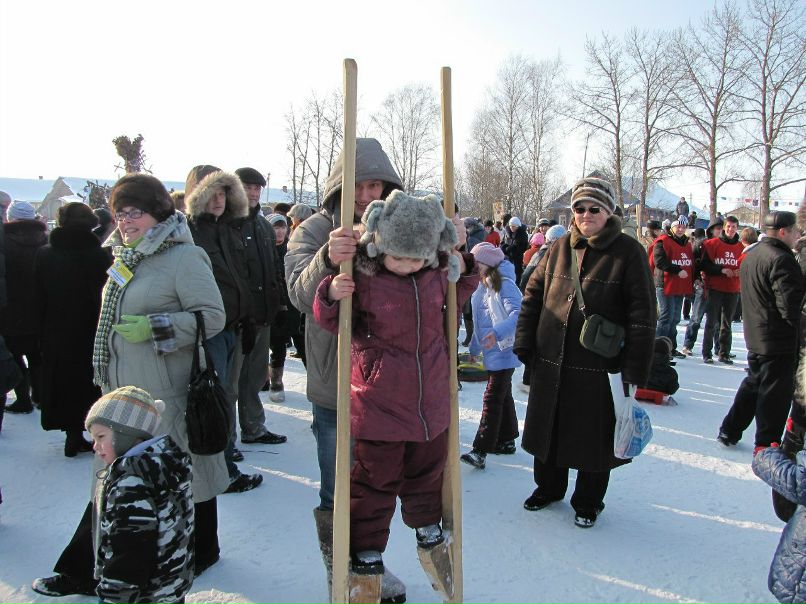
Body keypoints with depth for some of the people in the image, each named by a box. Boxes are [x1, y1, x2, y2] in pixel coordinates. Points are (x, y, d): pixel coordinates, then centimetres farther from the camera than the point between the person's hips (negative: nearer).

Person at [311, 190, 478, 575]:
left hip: (431, 398, 5)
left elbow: (453, 302, 21)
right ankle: (366, 545, 29)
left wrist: (464, 271, 5)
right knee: (375, 478, 8)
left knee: (427, 469, 24)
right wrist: (332, 297, -27)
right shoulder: (362, 275, -17)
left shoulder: (436, 274, -1)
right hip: (378, 402, -5)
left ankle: (426, 522, 50)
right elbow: (333, 322, -6)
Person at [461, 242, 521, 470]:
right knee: (503, 396, 19)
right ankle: (506, 441, 31)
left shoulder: (505, 285, -15)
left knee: (492, 399, -10)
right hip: (492, 351, 9)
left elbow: (517, 314, -27)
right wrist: (474, 348, 23)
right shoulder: (482, 287, 13)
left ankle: (480, 451, -11)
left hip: (503, 350, -9)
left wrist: (498, 332, -39)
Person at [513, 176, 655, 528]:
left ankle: (588, 502, 32)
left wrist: (634, 370, -13)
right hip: (551, 363, 4)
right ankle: (548, 487, 41)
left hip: (599, 367, -4)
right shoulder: (559, 248, 5)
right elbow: (532, 296, 9)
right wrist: (525, 346, 2)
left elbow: (642, 315, -10)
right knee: (549, 429, 17)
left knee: (593, 437, 10)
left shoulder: (629, 252, -7)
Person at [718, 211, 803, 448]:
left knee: (753, 384, 21)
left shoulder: (751, 255, 11)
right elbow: (790, 306, -23)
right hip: (779, 341, -9)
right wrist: (798, 328, -9)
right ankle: (766, 446, 9)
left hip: (755, 337, 9)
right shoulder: (781, 259, -20)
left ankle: (729, 431, 27)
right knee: (775, 393, 1)